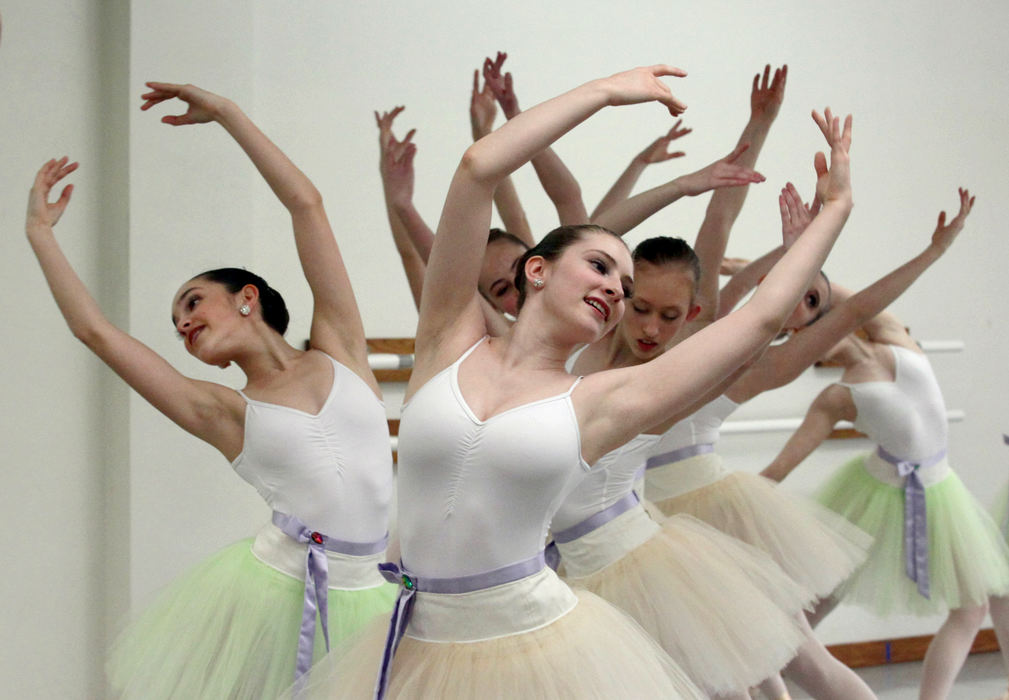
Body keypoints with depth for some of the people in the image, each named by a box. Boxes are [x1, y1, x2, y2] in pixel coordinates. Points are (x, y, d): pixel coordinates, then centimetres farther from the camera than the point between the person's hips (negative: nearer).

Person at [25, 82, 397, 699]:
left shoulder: (340, 347, 9)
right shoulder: (222, 412, 9)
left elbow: (306, 204, 6)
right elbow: (95, 330, 8)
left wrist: (226, 112, 10)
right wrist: (41, 231, 17)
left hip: (360, 601, 0)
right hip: (269, 595, 0)